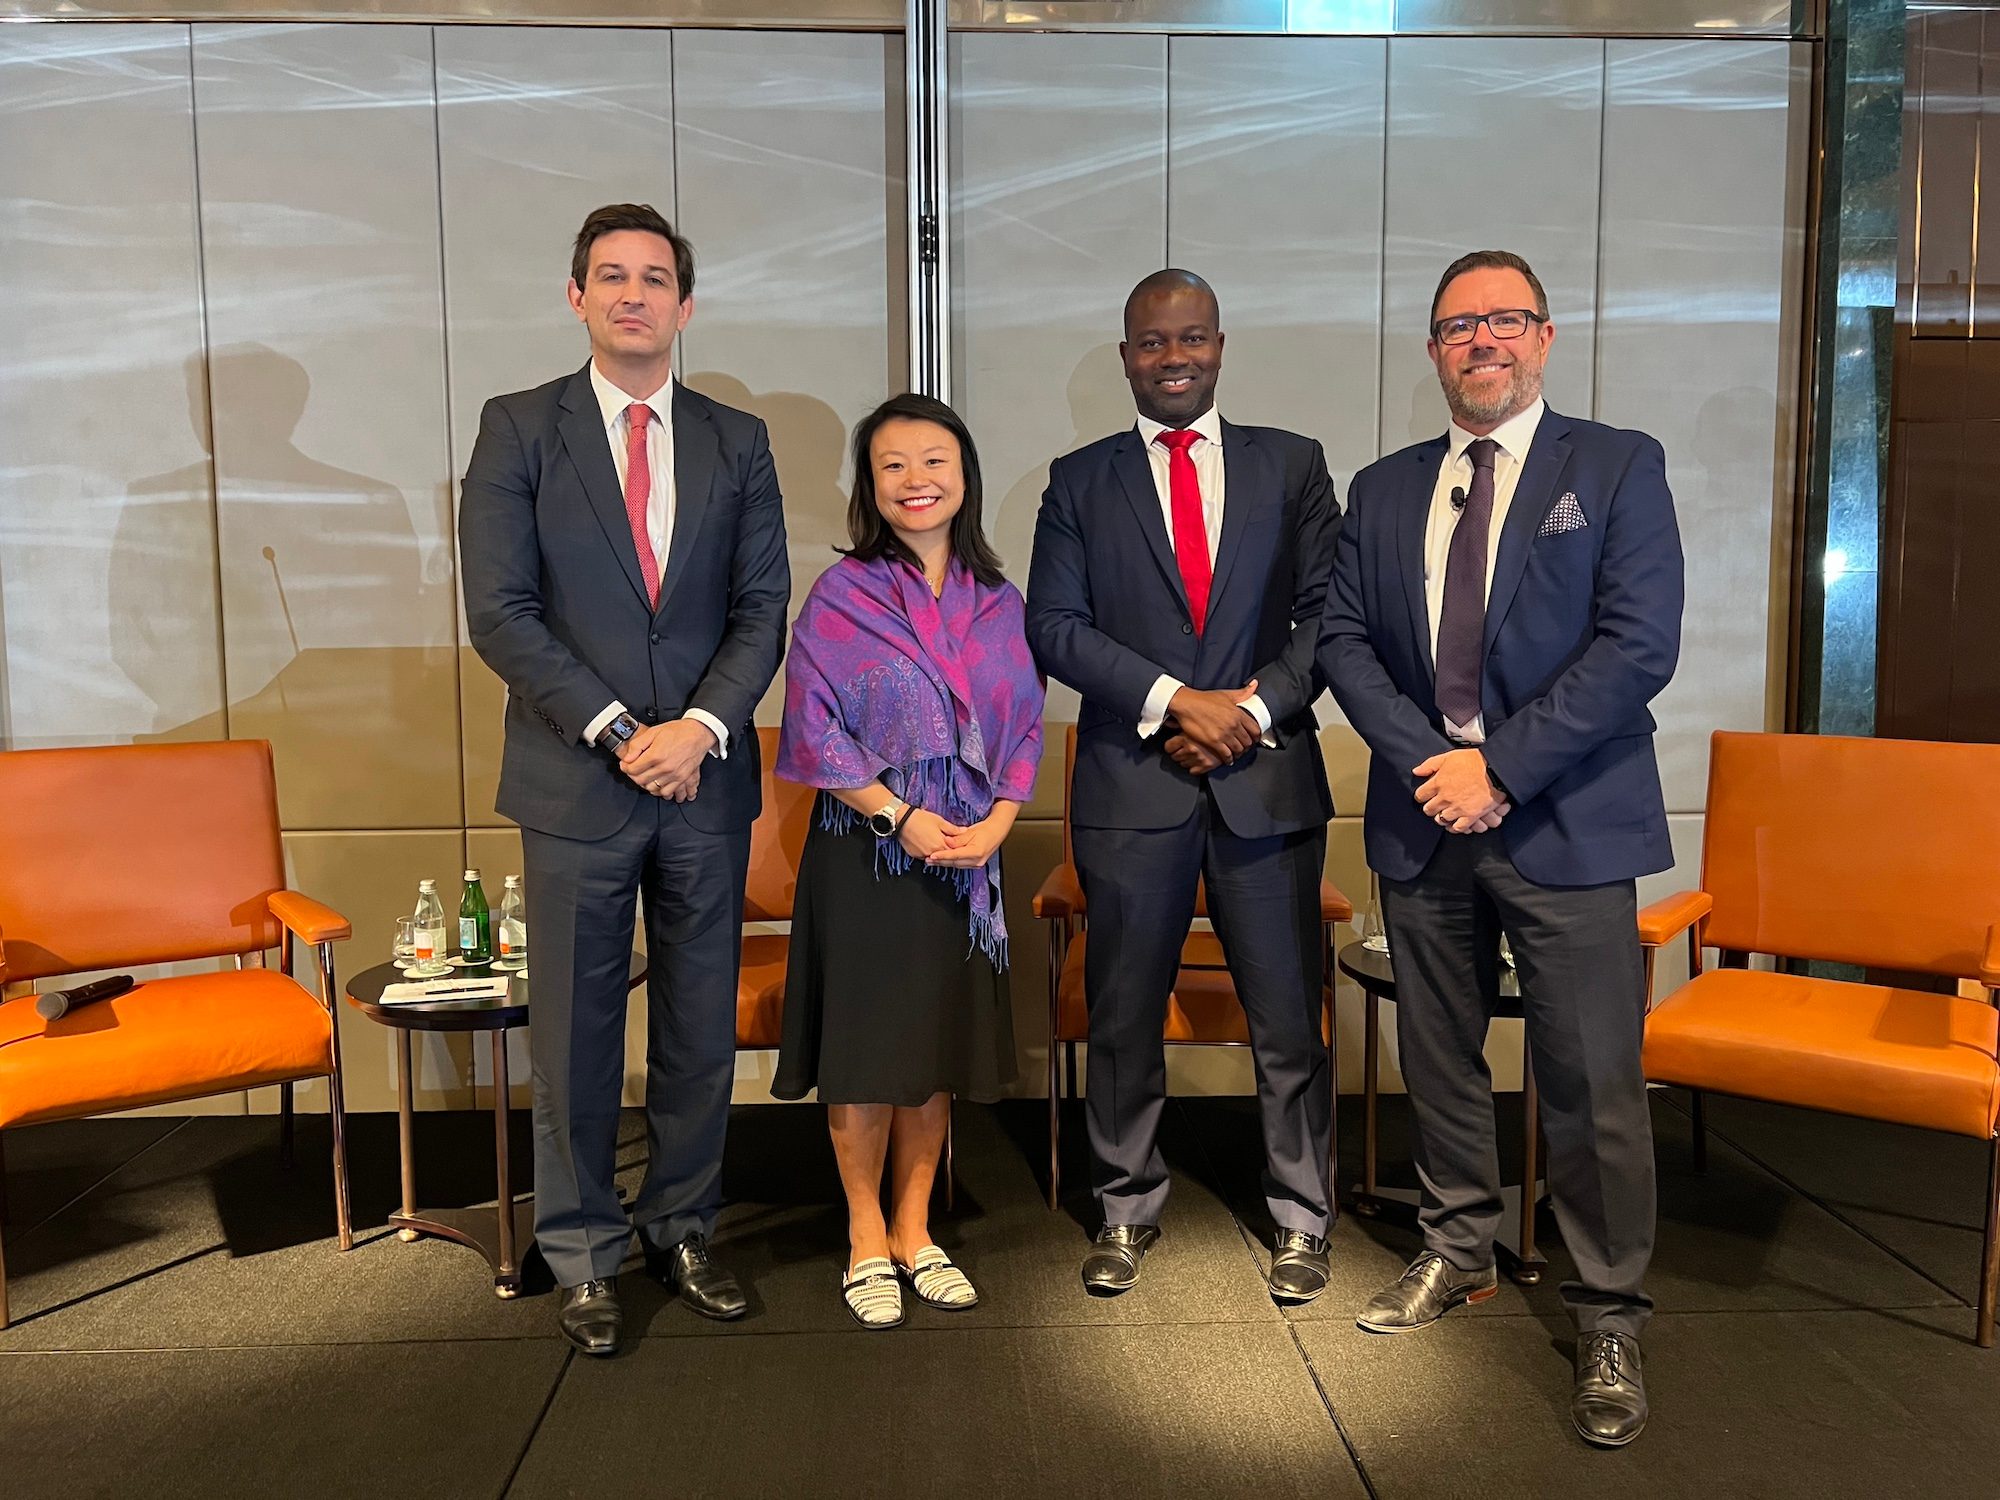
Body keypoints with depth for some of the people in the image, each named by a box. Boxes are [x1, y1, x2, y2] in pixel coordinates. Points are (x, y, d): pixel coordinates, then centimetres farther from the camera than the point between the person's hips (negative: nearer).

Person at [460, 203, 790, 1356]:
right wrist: (617, 733, -13)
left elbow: (764, 609, 3)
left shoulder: (737, 441, 8)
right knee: (577, 1031, 7)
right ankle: (585, 1254, 24)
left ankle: (682, 1229, 29)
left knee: (702, 1025, 11)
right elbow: (501, 612, -6)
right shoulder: (519, 429, 1)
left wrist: (700, 725, -12)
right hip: (576, 783, -2)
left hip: (707, 781, 3)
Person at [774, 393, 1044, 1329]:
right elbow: (815, 731, -9)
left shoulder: (998, 603, 6)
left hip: (966, 853, 4)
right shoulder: (840, 595, -5)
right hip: (863, 848, -3)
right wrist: (902, 815, -16)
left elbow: (1024, 726, 6)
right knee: (864, 1043, 4)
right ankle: (867, 1240, 21)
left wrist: (994, 822, -9)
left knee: (941, 1042, 11)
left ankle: (913, 1231, 27)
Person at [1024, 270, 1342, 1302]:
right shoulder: (1080, 481, 8)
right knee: (1124, 1014, 9)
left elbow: (1327, 614, 4)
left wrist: (1255, 709, -11)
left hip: (1267, 776, 0)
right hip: (1132, 784, 0)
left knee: (1287, 1013, 6)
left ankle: (1300, 1218, 23)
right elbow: (1052, 626, -2)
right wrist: (1174, 700, -13)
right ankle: (1128, 1209, 27)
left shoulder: (1292, 465, 9)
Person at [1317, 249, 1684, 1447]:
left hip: (1568, 823, -4)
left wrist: (1501, 767, -16)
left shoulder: (1619, 468, -1)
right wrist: (1430, 758, -10)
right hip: (1424, 821, 4)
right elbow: (1345, 638, 5)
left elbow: (1640, 644, -10)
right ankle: (1460, 1253, 35)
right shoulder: (1385, 490, 12)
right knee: (1440, 1058, 15)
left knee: (1593, 1082, 0)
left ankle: (1610, 1318, 17)